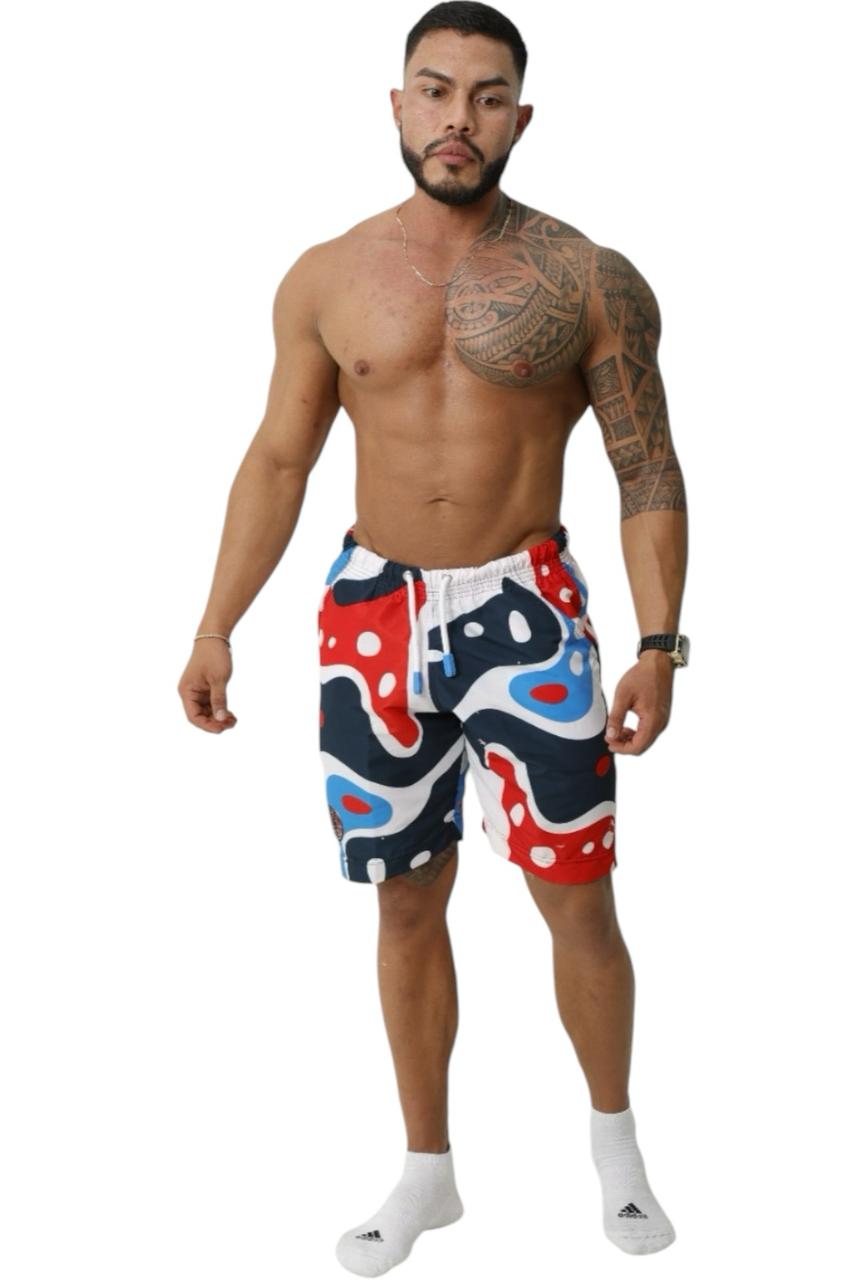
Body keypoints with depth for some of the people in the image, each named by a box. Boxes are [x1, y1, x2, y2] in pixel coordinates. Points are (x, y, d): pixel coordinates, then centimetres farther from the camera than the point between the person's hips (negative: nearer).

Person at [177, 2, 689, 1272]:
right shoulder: (328, 279, 1)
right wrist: (217, 625, 2)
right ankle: (428, 1171, 27)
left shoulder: (589, 281, -4)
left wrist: (660, 643, -11)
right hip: (375, 610, 2)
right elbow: (278, 461, 7)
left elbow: (648, 472, -2)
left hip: (525, 608, -2)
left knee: (579, 904, 1)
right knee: (407, 904, 11)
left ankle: (614, 1136, 28)